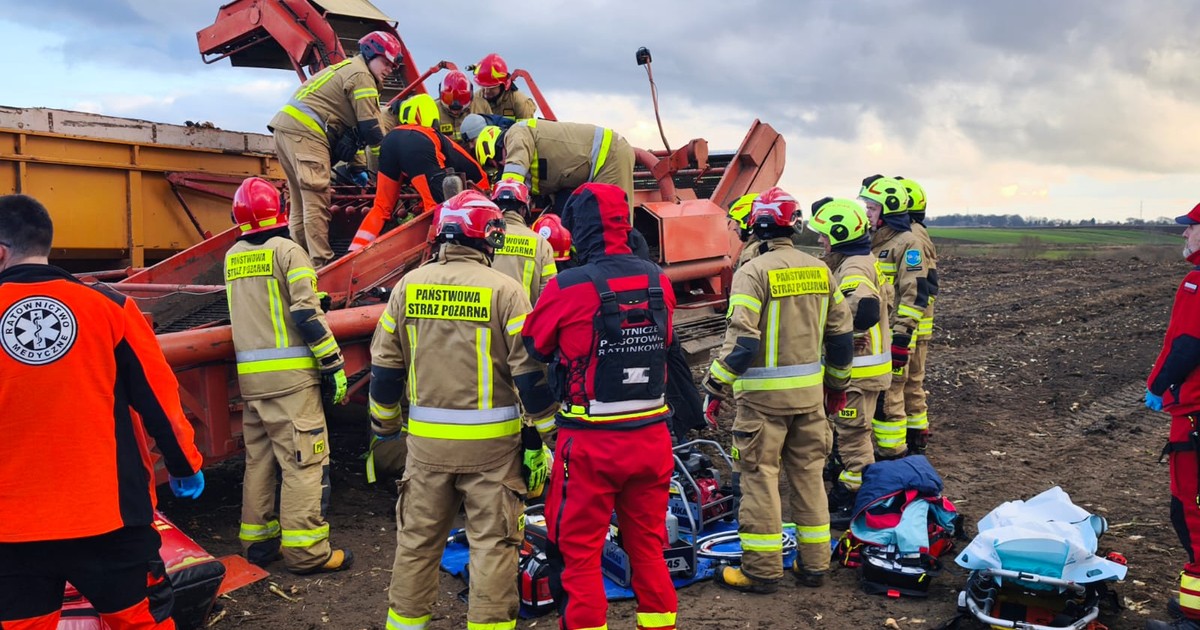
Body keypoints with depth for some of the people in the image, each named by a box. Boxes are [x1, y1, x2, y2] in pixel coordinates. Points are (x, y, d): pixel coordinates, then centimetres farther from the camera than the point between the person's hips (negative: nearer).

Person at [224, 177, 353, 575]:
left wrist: (310, 296, 33)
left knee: (259, 458, 15)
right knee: (304, 460, -3)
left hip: (250, 376, 7)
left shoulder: (232, 258, 12)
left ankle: (257, 540, 22)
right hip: (290, 374, -7)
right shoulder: (286, 250, -8)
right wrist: (334, 364, -10)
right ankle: (306, 550, -2)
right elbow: (307, 314, -15)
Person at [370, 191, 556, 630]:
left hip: (427, 440, 4)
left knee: (417, 540, 16)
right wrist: (539, 438, -2)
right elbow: (529, 371, -10)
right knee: (492, 544, 6)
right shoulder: (503, 289, -8)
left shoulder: (409, 286, 3)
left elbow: (385, 365, 8)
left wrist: (384, 425, 19)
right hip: (490, 444, -3)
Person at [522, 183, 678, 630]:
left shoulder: (568, 287, -15)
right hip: (652, 437, 5)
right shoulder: (658, 281, -1)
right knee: (648, 547, 19)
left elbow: (533, 348, 0)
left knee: (579, 554, 10)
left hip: (591, 443, -4)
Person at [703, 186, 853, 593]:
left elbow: (741, 340, -19)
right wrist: (838, 385, 23)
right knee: (808, 475, 14)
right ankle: (814, 564, 22)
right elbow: (841, 334, 12)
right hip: (810, 391, 6)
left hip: (763, 393, -6)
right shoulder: (819, 270, 8)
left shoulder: (754, 272, -12)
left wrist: (716, 387, -12)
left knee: (760, 477, 2)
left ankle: (762, 570, 8)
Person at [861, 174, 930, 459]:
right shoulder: (872, 242, 17)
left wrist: (901, 338, -20)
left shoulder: (908, 243, -11)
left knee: (888, 398, -4)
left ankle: (893, 456, 7)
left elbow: (916, 294, -17)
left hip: (890, 339, -9)